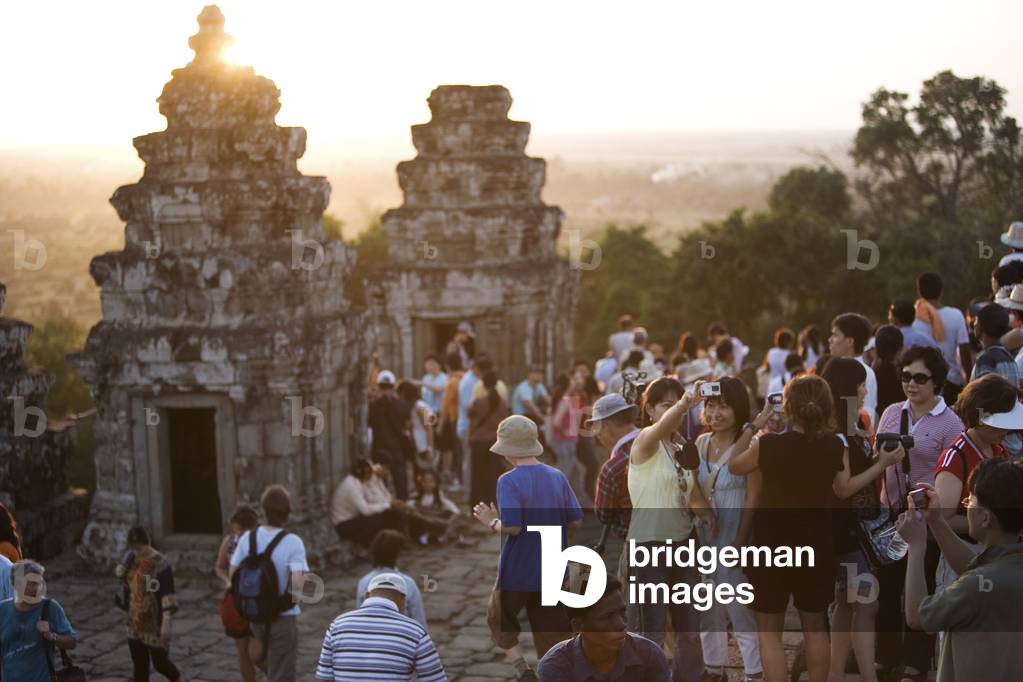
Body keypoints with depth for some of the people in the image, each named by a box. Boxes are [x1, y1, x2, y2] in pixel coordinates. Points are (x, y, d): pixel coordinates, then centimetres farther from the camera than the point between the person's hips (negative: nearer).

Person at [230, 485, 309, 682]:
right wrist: (294, 595, -6)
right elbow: (297, 583, -28)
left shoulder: (248, 538, -6)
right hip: (283, 616, -4)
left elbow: (233, 575, -3)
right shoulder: (292, 542, -19)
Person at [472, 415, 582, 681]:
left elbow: (512, 526, -25)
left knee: (499, 620, 21)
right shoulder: (557, 477, -1)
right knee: (551, 630, 10)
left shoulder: (509, 481, -16)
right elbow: (576, 521, 0)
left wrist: (492, 522, -6)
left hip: (517, 572, -4)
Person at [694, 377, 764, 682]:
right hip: (703, 534, 6)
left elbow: (753, 498, -14)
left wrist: (740, 542, -18)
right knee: (707, 606, 15)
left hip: (733, 535, -6)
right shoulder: (701, 443, 7)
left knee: (740, 608, -4)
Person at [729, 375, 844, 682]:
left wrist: (755, 424, 5)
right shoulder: (834, 446, -11)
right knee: (815, 627, 21)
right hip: (817, 548, 3)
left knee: (769, 631, 9)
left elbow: (734, 465, 0)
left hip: (773, 548, -3)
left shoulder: (768, 445, -20)